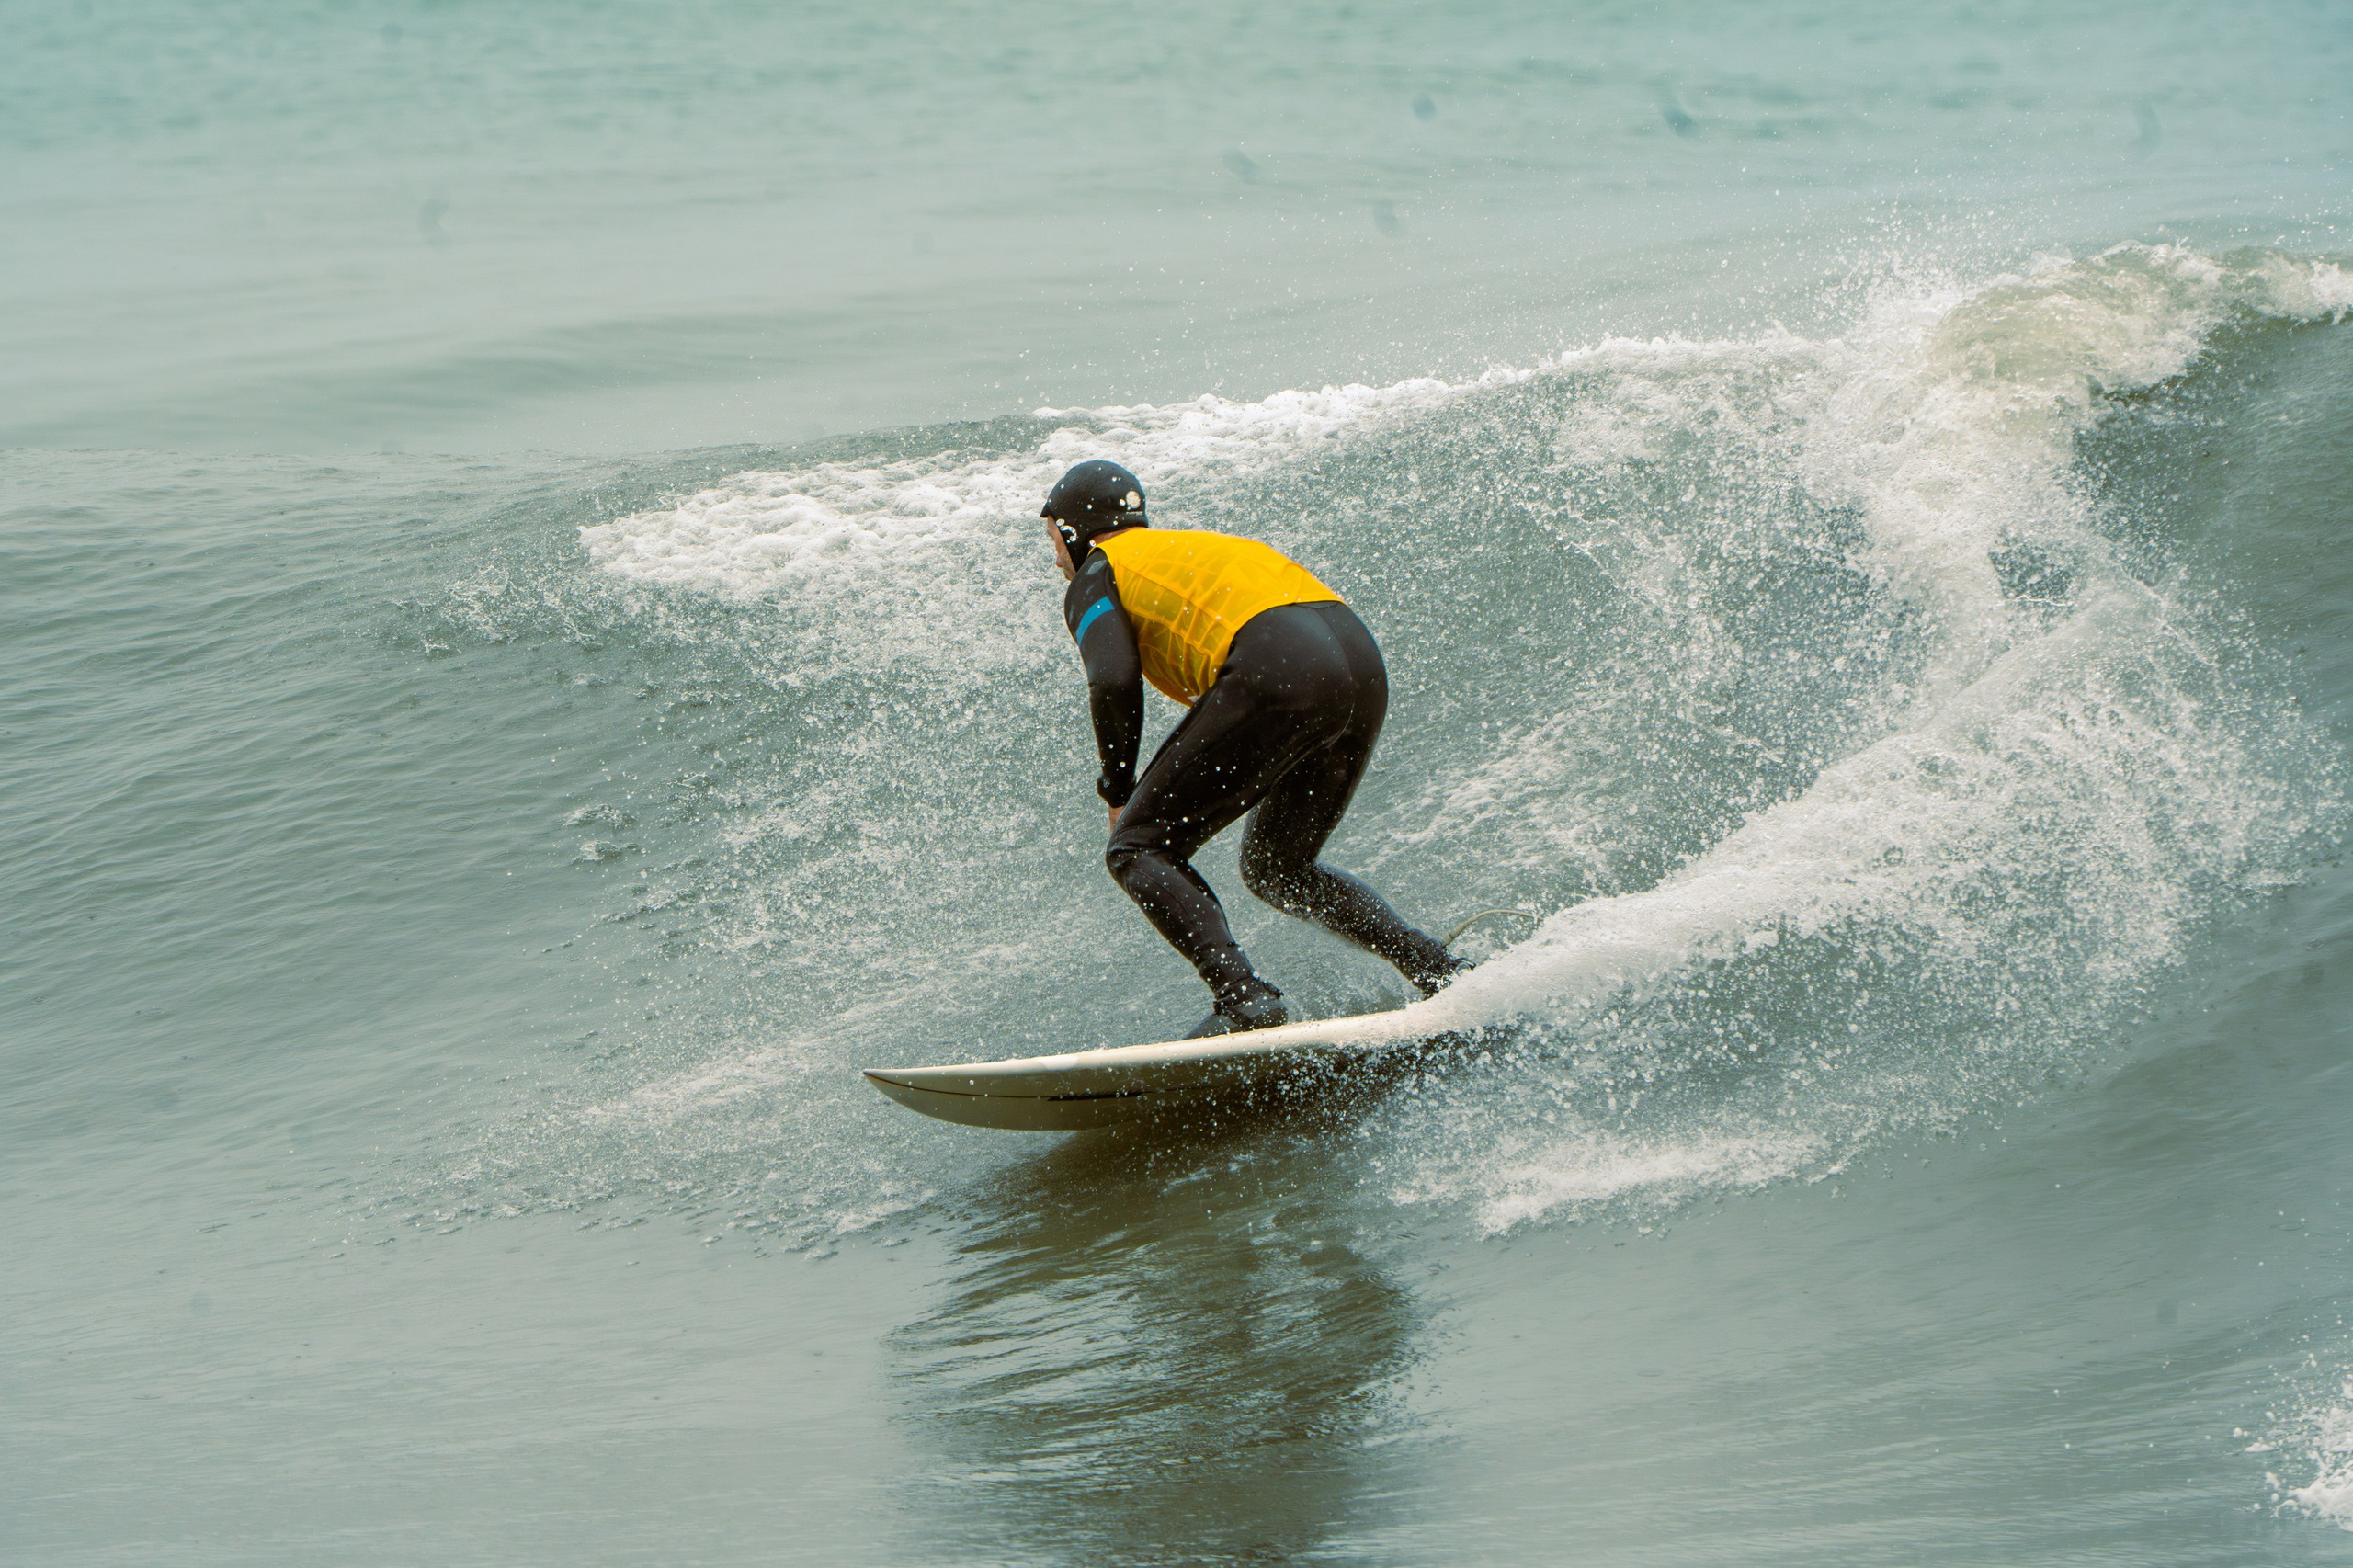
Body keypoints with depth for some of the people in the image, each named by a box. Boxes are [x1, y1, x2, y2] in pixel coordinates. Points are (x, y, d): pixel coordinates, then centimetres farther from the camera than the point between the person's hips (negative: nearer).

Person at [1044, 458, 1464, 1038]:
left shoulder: (1095, 577, 16)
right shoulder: (1202, 544, 38)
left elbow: (1114, 682, -3)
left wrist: (1118, 790, 12)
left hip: (1278, 675, -8)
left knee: (1141, 849, 2)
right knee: (1275, 866, 25)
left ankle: (1242, 996, -17)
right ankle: (1436, 968, 10)